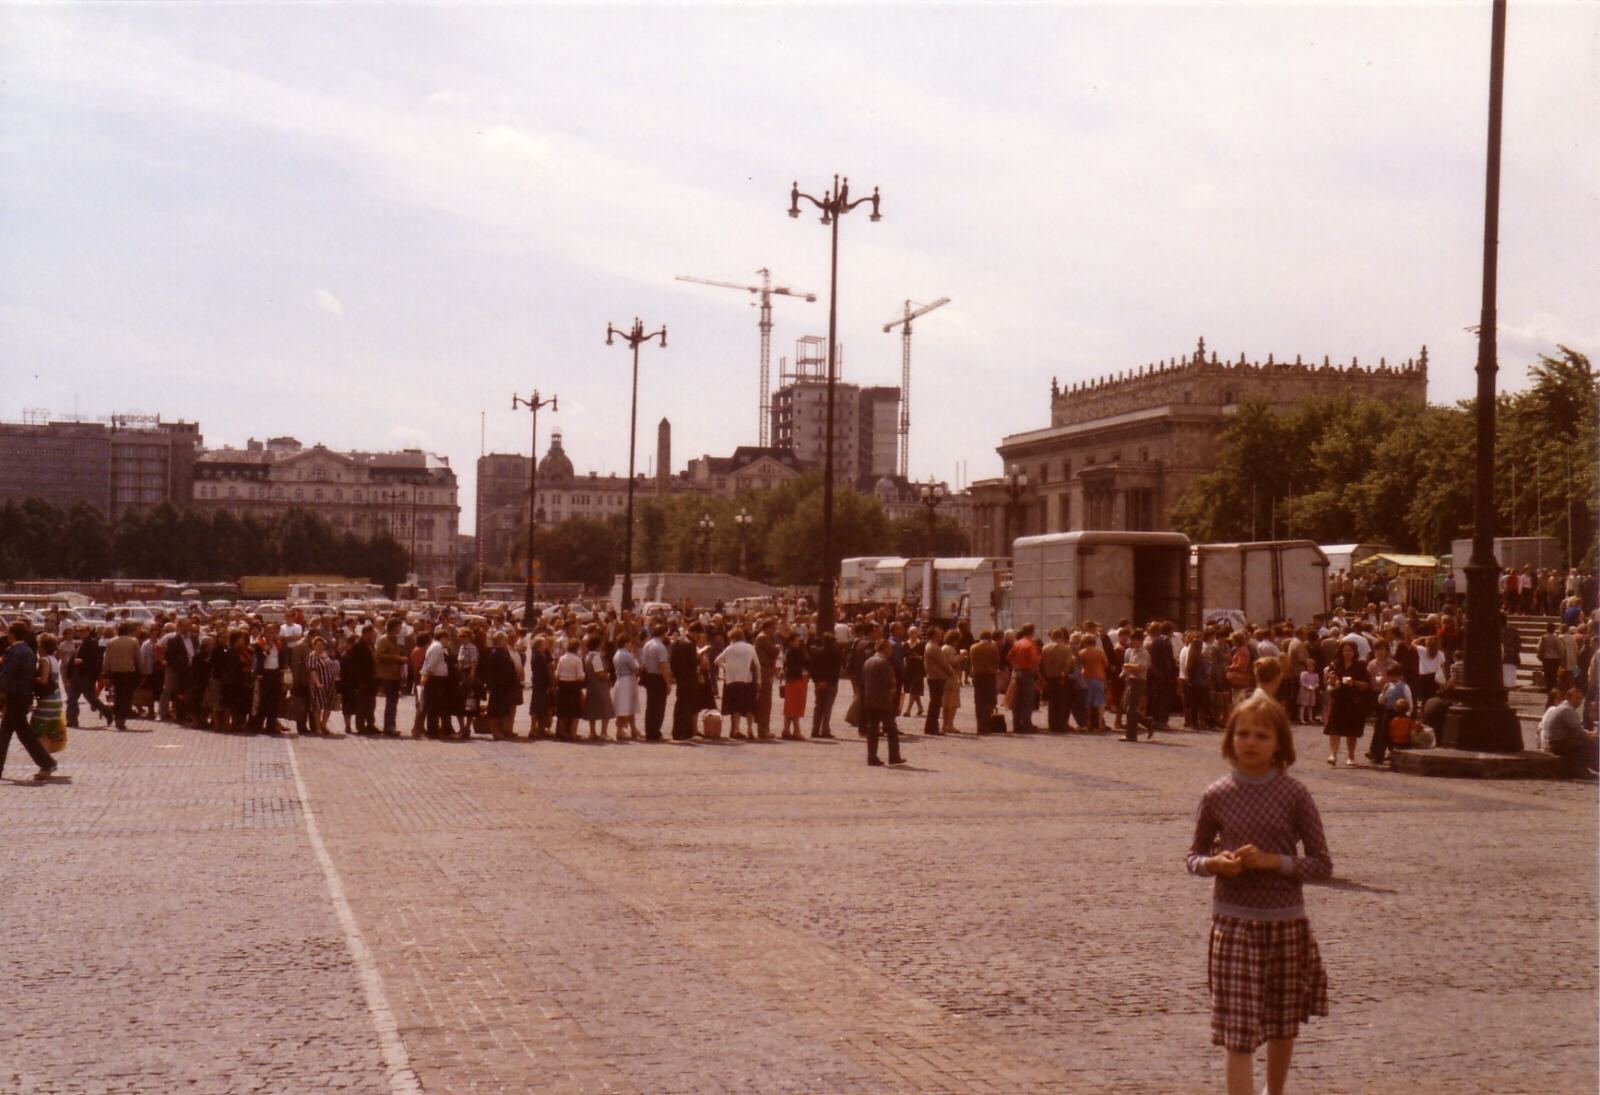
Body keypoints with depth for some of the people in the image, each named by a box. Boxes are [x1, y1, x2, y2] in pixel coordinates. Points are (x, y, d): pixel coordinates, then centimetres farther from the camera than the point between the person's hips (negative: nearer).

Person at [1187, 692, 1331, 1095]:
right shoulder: (1216, 796, -2)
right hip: (1234, 924, -1)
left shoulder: (1294, 794, -5)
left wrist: (1273, 861, -17)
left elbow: (1322, 864, -3)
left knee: (1283, 1025, 17)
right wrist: (1213, 863, -13)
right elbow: (1194, 855, 9)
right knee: (1238, 1035, -6)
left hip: (1286, 922, 1)